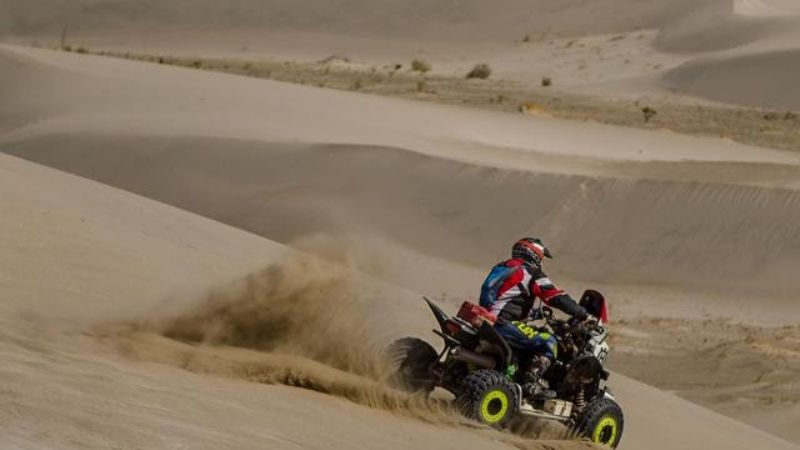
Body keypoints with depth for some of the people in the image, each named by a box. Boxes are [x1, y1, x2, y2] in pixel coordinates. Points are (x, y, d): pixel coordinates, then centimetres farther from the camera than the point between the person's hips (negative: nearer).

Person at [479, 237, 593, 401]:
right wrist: (584, 315, -4)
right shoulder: (532, 273, -4)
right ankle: (530, 384, -17)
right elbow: (557, 298, -10)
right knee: (548, 343, -10)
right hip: (502, 324, -9)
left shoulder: (502, 268, 23)